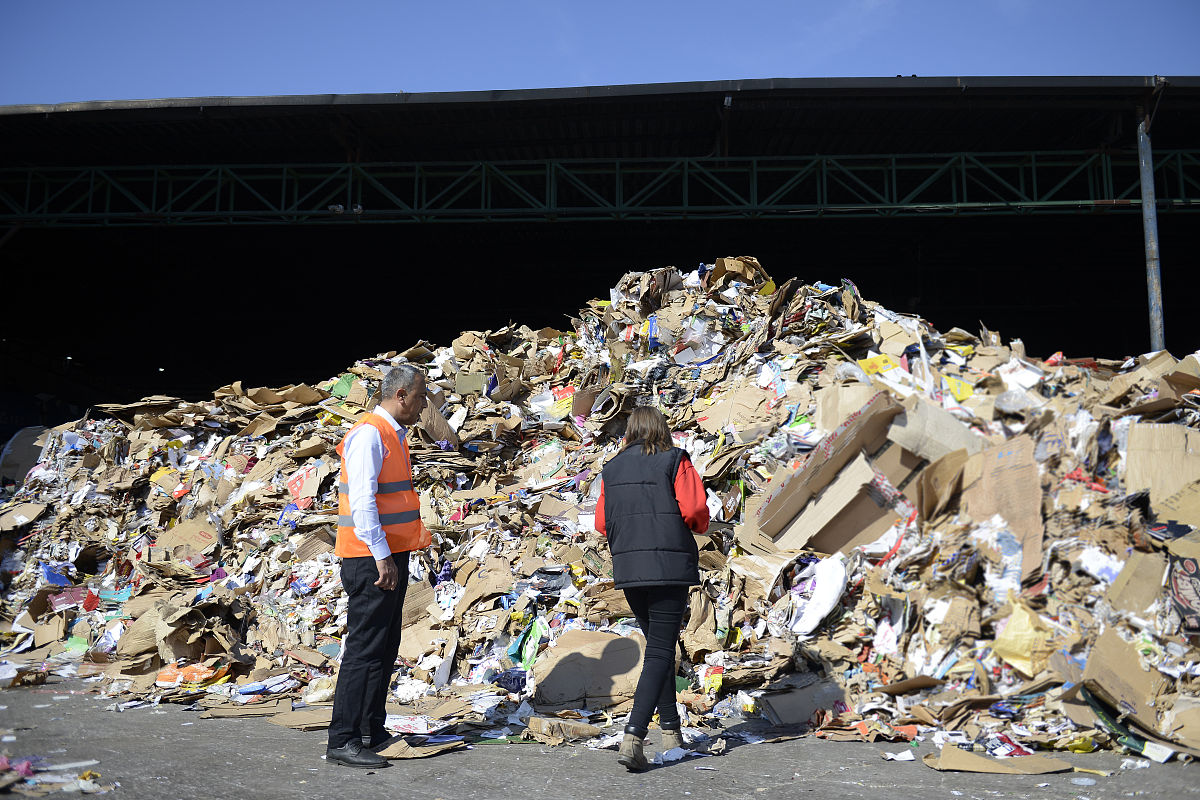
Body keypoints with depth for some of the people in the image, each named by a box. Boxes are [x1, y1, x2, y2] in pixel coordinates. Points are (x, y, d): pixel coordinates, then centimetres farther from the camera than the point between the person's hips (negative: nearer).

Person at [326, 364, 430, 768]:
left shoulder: (394, 435, 16)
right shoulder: (369, 435, -14)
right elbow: (362, 501, -20)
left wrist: (415, 536, 16)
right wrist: (381, 556, -22)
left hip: (391, 557, 10)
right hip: (373, 560, -10)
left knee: (385, 648, 15)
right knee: (365, 649, -6)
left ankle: (372, 731, 25)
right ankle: (343, 741, 1)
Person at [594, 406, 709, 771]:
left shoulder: (611, 469, 9)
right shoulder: (675, 461, -3)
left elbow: (602, 522, 10)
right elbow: (695, 509, -12)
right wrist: (698, 526, 10)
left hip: (627, 568, 5)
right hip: (670, 565, -4)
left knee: (659, 644, 19)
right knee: (660, 651, -3)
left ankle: (670, 729, 26)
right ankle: (633, 735, -16)